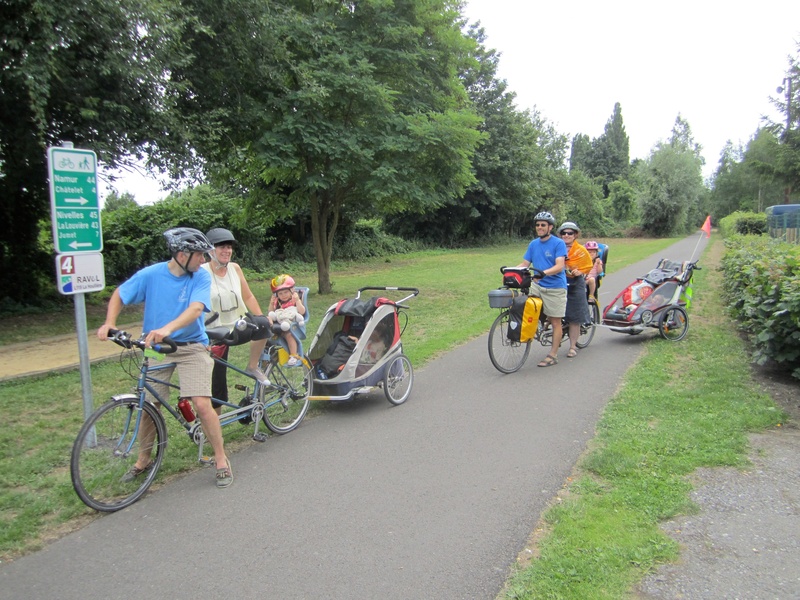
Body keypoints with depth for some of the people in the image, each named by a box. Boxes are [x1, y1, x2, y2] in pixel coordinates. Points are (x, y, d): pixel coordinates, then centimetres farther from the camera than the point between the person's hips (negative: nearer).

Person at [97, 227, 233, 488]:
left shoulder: (201, 276, -11)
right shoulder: (151, 274, -7)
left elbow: (196, 309, -27)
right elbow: (119, 295, 5)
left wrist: (168, 328, -44)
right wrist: (109, 323, -13)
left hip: (191, 347, -2)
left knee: (202, 405, -14)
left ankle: (221, 459, 5)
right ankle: (143, 460, 31)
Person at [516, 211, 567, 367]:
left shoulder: (558, 243, -10)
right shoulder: (533, 244, 8)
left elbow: (559, 266, -20)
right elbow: (524, 264, 8)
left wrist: (543, 273, -37)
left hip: (555, 287, -5)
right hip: (537, 285, 5)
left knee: (555, 322, 1)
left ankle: (553, 355, 10)